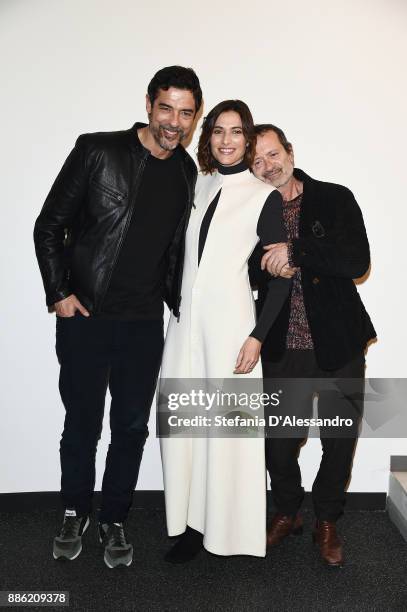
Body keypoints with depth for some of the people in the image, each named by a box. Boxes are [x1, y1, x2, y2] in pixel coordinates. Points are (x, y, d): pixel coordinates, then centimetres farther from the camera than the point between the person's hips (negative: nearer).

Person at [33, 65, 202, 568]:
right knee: (81, 423, 11)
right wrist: (59, 293, -8)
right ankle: (75, 513, 35)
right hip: (84, 316, -3)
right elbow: (49, 225, -3)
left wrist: (178, 303, 12)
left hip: (144, 323, 3)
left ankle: (114, 520, 30)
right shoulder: (98, 151, -7)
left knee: (131, 428, 9)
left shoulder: (189, 173, 6)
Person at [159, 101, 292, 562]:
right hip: (185, 319, 5)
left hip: (229, 322, -5)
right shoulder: (195, 186, 11)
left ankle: (225, 526, 19)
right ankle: (192, 522, 21)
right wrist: (176, 306, 8)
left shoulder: (264, 197, -3)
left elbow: (281, 274, -5)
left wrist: (258, 335, -12)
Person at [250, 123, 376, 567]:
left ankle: (327, 522, 35)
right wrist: (270, 263, -19)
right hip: (281, 350, 1)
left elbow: (358, 262, -15)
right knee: (278, 439, 11)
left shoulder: (335, 199, -4)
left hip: (338, 345, -1)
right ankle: (287, 513, 39)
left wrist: (294, 251, -24)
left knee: (340, 439, 11)